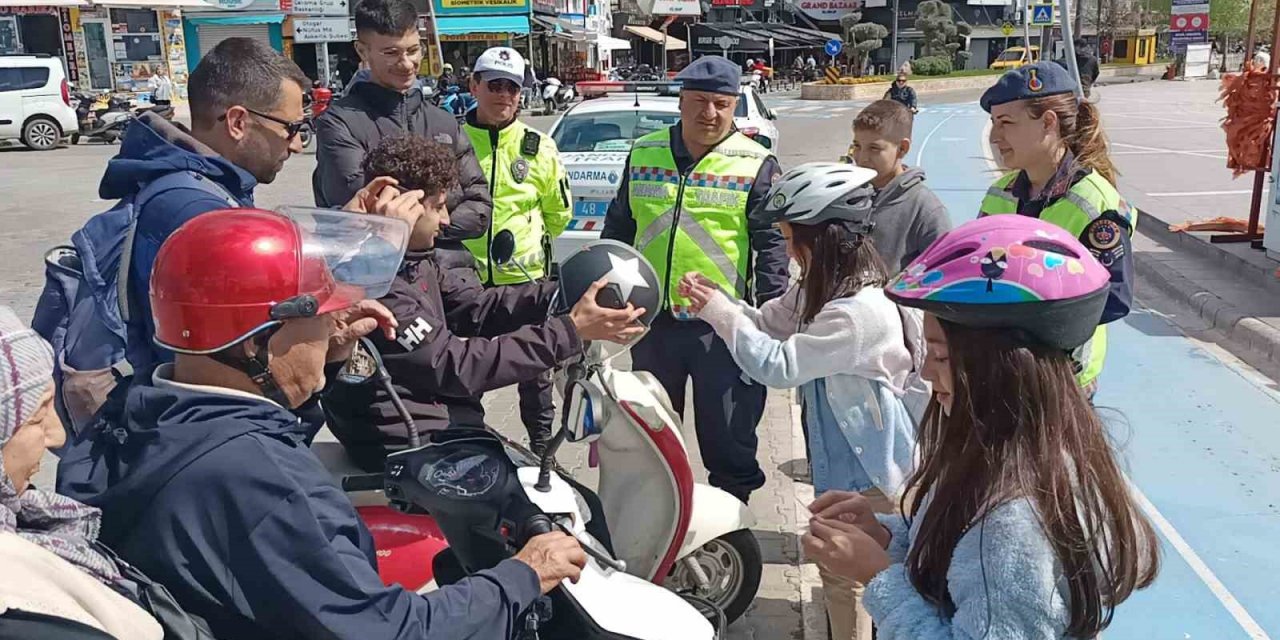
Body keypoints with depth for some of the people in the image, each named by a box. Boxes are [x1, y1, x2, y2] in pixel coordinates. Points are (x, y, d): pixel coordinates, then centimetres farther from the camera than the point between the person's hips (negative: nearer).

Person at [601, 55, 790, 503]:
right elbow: (618, 228, 15)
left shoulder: (756, 165, -3)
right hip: (652, 317, 4)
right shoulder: (644, 154, 8)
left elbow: (772, 244, -5)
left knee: (728, 435, 5)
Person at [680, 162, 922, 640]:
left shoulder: (860, 312, -30)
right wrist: (714, 299, -9)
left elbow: (780, 365, -29)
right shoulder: (825, 288, 1)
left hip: (868, 469, -10)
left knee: (846, 574, 7)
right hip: (841, 460, 10)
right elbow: (766, 323, 8)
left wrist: (719, 311, -21)